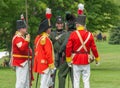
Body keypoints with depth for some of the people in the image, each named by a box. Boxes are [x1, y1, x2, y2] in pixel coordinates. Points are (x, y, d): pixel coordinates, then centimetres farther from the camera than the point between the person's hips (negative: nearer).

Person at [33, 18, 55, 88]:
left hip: (40, 63, 10)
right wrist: (51, 67, -17)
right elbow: (48, 54, -20)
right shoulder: (46, 39, -17)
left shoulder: (38, 38, 12)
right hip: (45, 65, -10)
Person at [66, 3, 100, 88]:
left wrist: (68, 60, 1)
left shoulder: (73, 34, -7)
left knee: (76, 80, 3)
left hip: (76, 60, -2)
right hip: (86, 60, 2)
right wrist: (97, 59, 14)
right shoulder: (89, 35, -1)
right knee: (86, 80, 5)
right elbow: (94, 48, 2)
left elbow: (68, 48, -9)